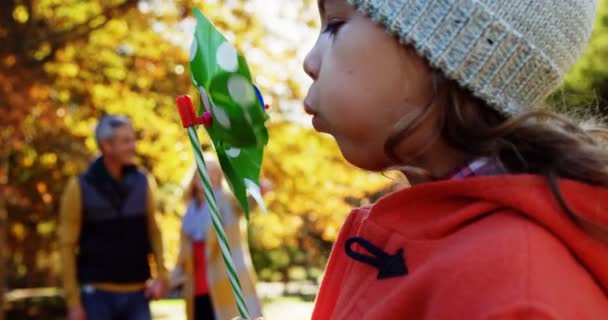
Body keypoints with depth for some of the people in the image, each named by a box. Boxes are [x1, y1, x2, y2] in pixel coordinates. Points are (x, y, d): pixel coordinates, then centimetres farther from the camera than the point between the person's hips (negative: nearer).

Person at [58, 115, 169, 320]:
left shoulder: (142, 182, 4)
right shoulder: (80, 187, -6)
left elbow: (153, 231, 9)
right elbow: (67, 245, -5)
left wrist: (162, 275, -4)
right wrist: (73, 300, -9)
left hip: (136, 293, 3)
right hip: (97, 294, -3)